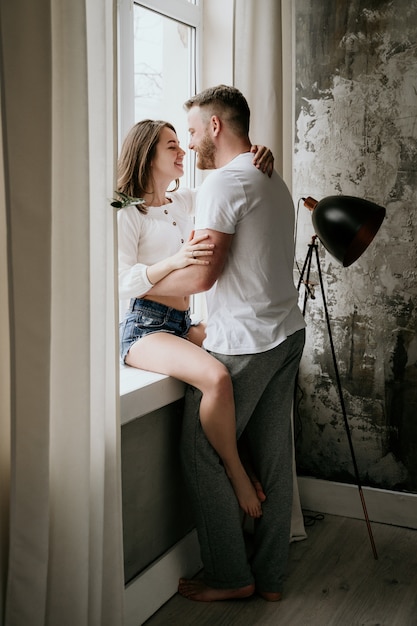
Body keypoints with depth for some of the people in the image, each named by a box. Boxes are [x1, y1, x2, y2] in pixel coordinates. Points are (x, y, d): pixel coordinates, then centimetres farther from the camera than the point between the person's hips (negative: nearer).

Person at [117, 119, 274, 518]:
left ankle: (244, 459, -4)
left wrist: (259, 165, -10)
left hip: (183, 324, 8)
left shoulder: (184, 201, 16)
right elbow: (122, 282, -16)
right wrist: (175, 260, -32)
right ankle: (237, 474, -12)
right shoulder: (128, 213, -6)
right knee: (216, 376, -31)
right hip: (144, 327, -7)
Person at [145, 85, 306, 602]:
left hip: (242, 343, -9)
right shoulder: (273, 180, 17)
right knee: (273, 458, 13)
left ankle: (230, 577, 15)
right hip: (286, 333, 9)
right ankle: (270, 577, 24)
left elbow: (201, 274, -20)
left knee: (202, 455, 3)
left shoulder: (223, 181, -13)